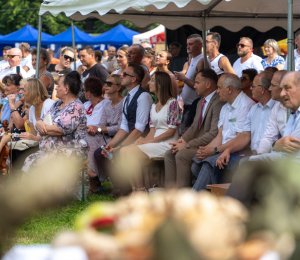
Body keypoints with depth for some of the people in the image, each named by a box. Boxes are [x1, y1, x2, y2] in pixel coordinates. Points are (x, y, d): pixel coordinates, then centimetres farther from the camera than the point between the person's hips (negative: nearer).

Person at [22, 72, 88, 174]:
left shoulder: (76, 107, -10)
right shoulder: (57, 104, 19)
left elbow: (62, 129, -21)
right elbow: (40, 121, 17)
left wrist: (43, 128, -5)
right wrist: (40, 124, -9)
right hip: (49, 150, 9)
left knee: (39, 164, -28)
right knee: (29, 161, -14)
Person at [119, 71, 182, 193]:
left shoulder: (172, 103, -6)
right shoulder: (154, 106, 20)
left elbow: (171, 131, -11)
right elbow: (152, 130, 14)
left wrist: (149, 141, -14)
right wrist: (144, 139, -8)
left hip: (167, 144, -7)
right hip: (154, 141, 7)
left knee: (131, 152, -25)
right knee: (123, 151, -17)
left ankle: (141, 190, -18)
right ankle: (134, 189, -18)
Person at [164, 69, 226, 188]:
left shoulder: (218, 103, -18)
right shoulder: (201, 102, 16)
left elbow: (214, 134, -24)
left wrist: (187, 145, -20)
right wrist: (181, 141, 0)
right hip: (198, 144, 10)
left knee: (182, 155, -26)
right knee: (169, 154, -3)